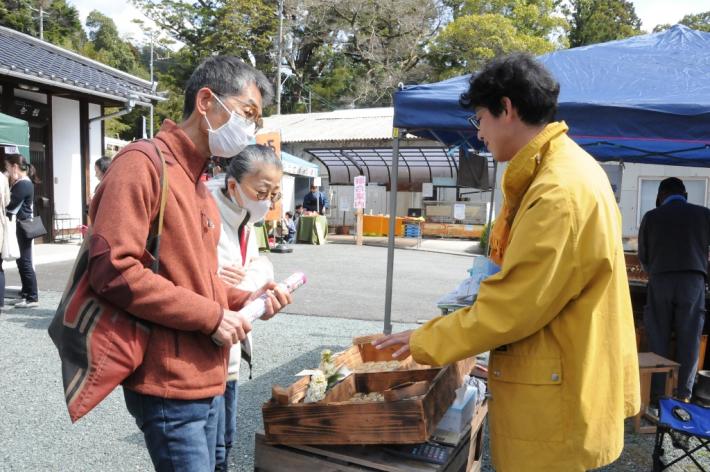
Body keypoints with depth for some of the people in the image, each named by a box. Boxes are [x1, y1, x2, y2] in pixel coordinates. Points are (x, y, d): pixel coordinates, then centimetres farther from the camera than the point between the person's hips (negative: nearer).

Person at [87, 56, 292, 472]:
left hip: (207, 382, 9)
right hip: (170, 387, -9)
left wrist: (243, 301, 3)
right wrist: (211, 316, -18)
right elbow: (113, 270, -23)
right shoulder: (144, 162, -13)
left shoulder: (200, 185, 15)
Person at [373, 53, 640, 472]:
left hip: (557, 395, -10)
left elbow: (514, 306, -24)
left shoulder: (558, 193, -25)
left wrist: (426, 343, -12)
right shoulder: (566, 168, 9)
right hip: (564, 378, 10)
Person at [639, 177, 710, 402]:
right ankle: (684, 392, 10)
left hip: (660, 281, 0)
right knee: (689, 340, 7)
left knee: (658, 338, 8)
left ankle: (656, 390, 9)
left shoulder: (651, 217, 6)